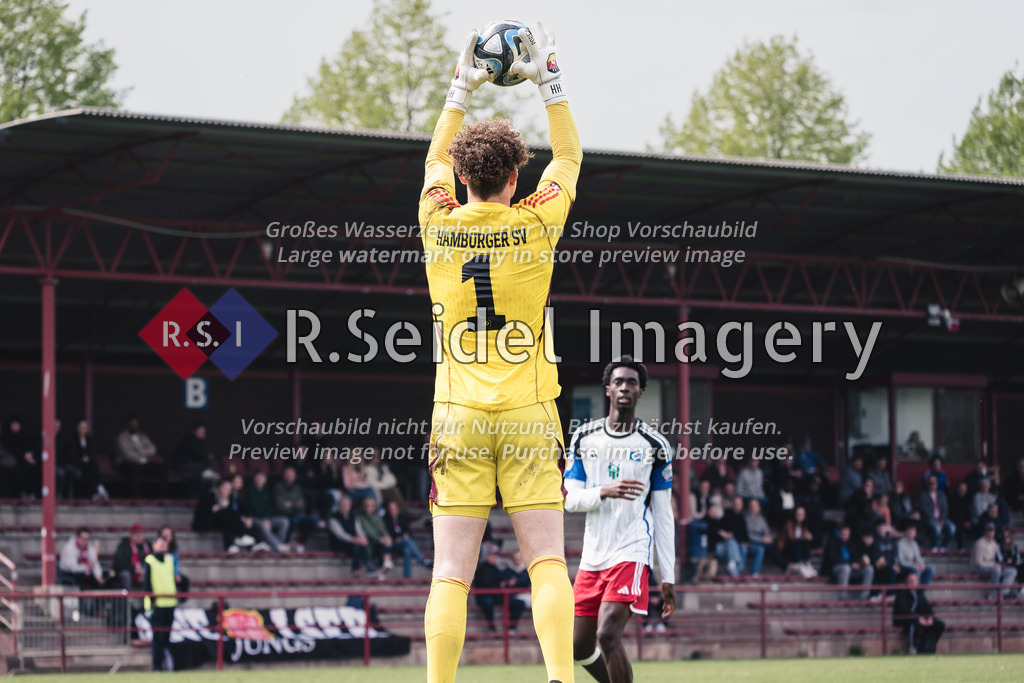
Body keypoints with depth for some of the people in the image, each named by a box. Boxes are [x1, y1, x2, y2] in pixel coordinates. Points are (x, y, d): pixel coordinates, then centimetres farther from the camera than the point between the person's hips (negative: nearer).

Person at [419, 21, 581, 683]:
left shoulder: (440, 226, 2)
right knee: (548, 562, -3)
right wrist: (550, 81, 21)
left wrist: (462, 91, 30)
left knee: (451, 573, -2)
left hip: (458, 418, 1)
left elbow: (437, 162, 24)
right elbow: (570, 156, 16)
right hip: (528, 415, -1)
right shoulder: (534, 225, -2)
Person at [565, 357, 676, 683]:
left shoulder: (654, 445, 1)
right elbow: (571, 499, 5)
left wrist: (668, 577, 0)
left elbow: (663, 516, 3)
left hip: (631, 554, -5)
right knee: (579, 647, 5)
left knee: (607, 635, -22)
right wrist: (604, 492, -16)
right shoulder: (584, 437, 9)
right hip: (592, 556, 5)